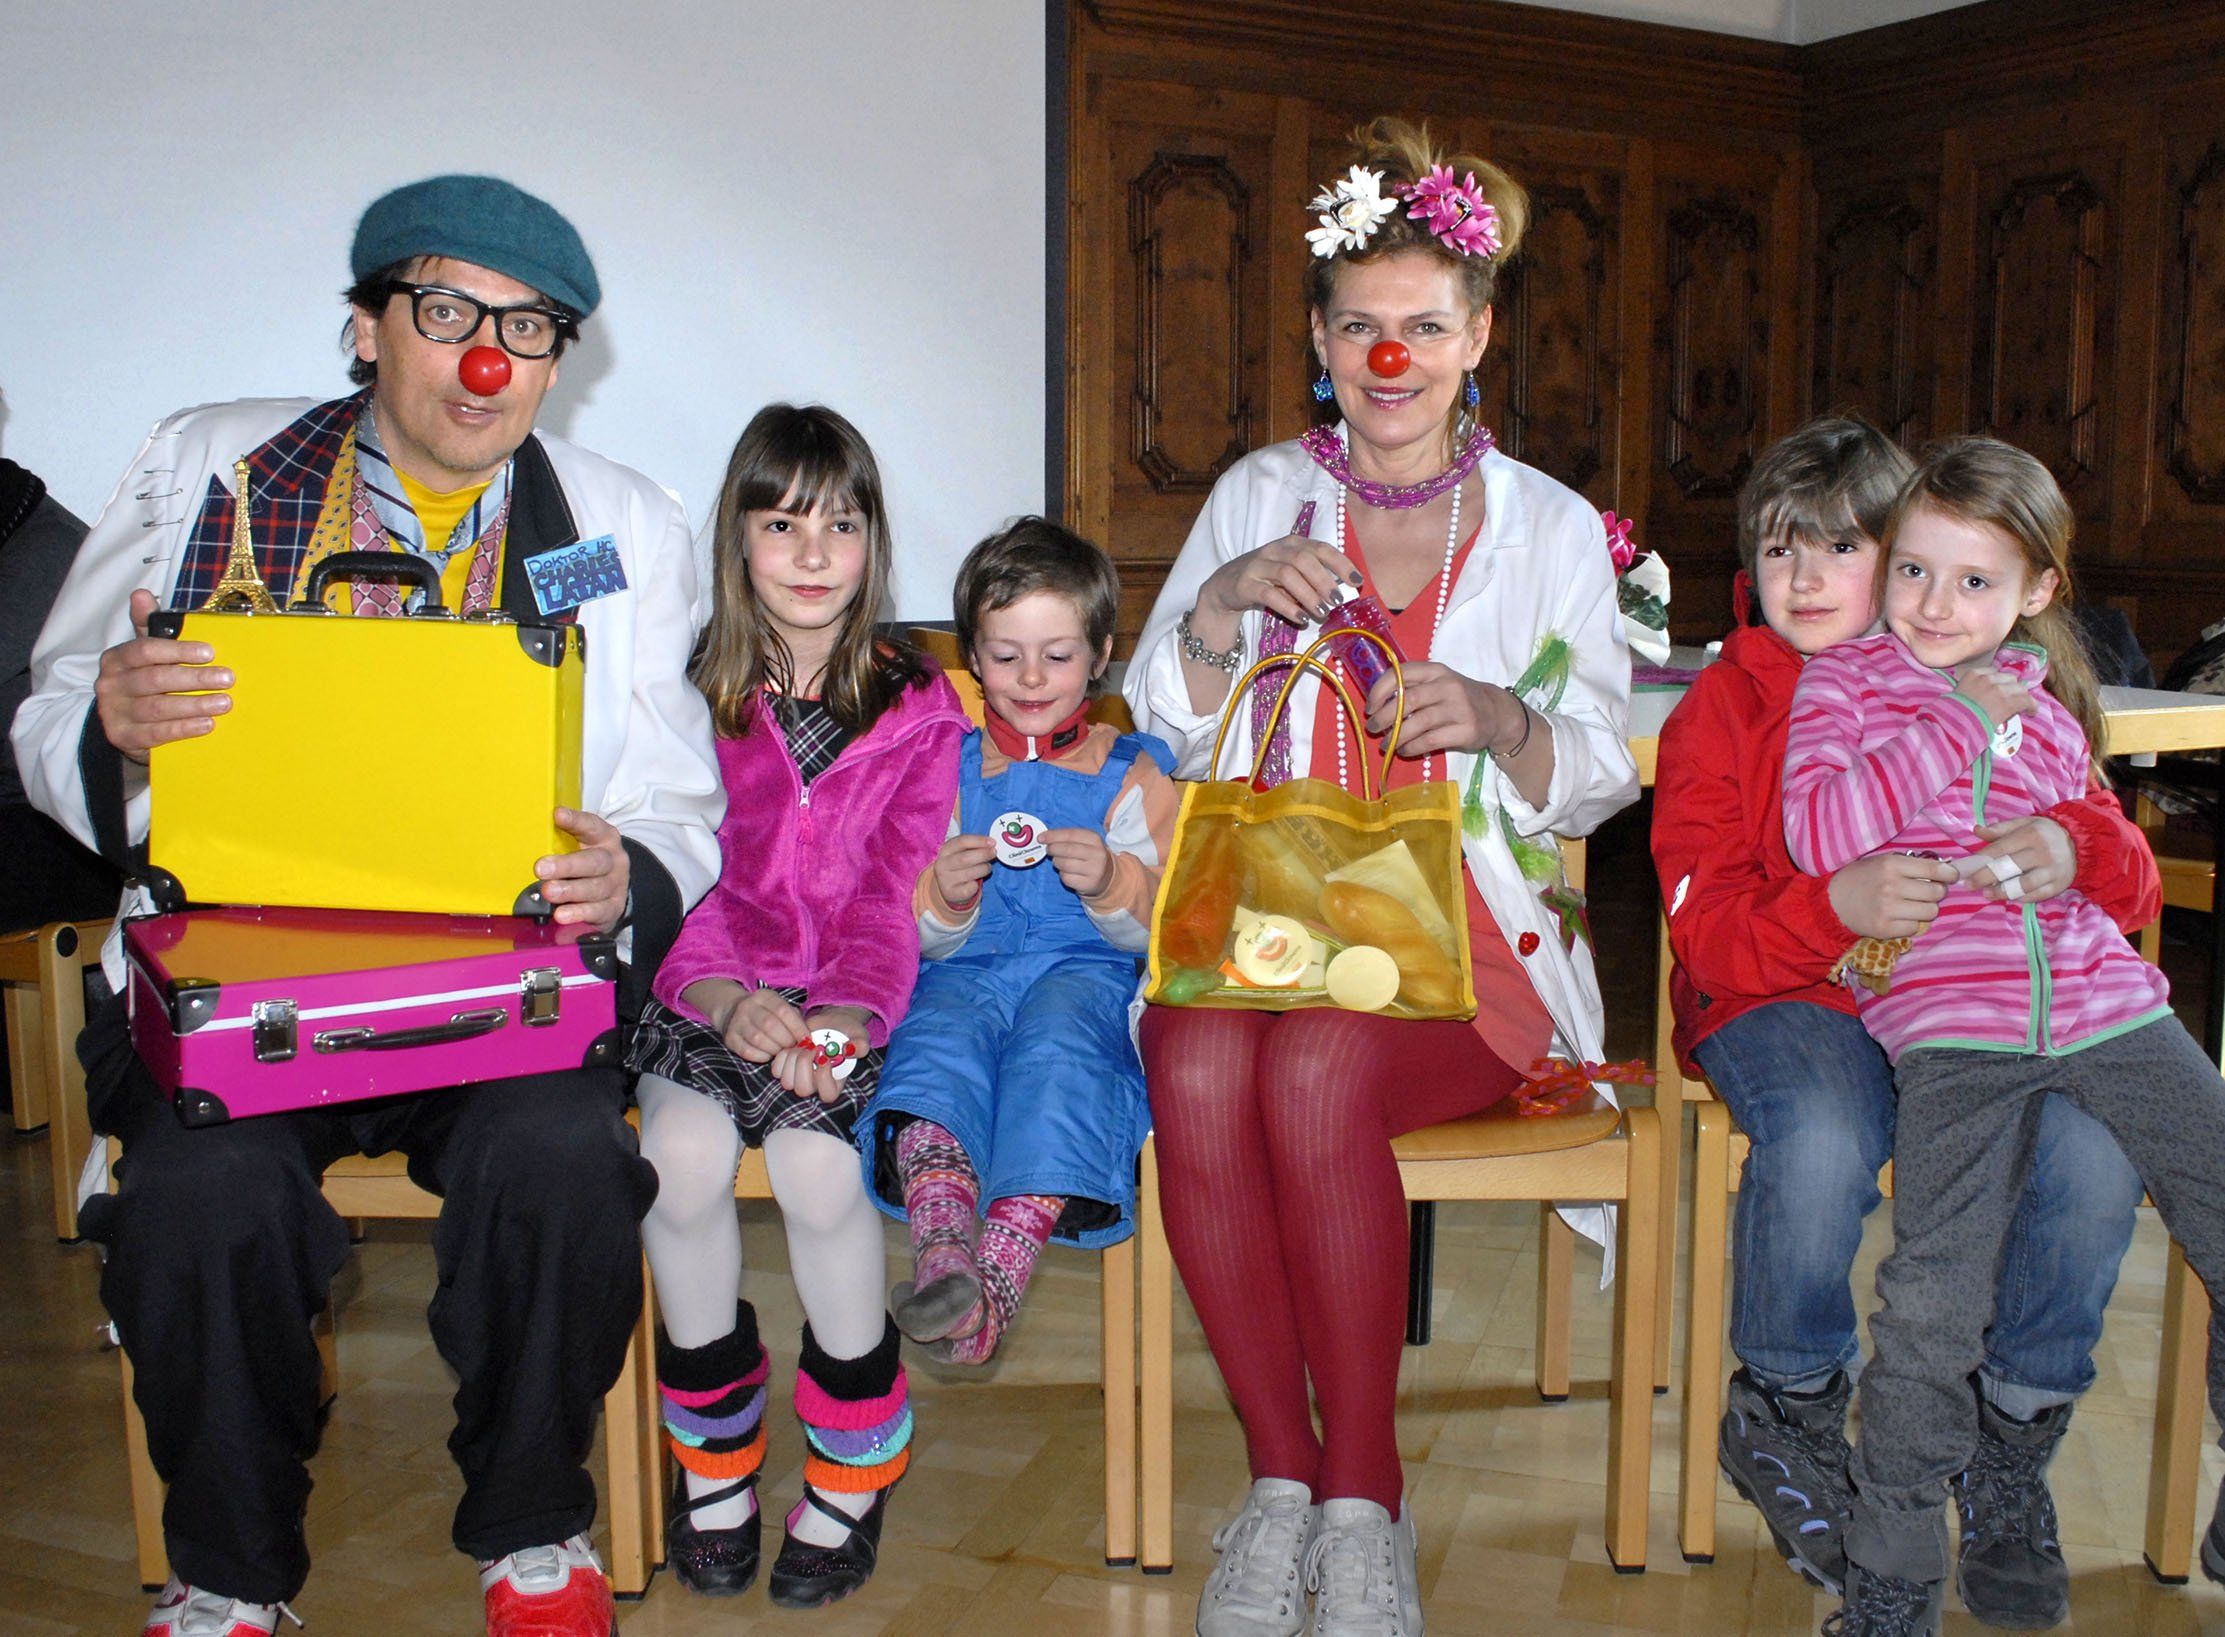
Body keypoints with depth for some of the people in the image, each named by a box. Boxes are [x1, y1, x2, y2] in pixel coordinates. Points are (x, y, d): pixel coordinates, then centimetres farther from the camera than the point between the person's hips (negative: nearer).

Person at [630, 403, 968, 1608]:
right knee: (682, 1150, -27)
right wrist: (728, 1001, -21)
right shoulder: (690, 696, 7)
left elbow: (897, 900, -2)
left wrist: (844, 1013, -21)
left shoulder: (917, 709, 6)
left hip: (854, 1001, -1)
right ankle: (714, 1450, 0)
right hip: (708, 995, 1)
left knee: (816, 1160, -28)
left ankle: (854, 1470, -1)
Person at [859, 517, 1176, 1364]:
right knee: (939, 1033, -33)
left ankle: (1000, 1269, -42)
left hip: (1089, 970, -1)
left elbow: (1157, 927, 4)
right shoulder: (946, 771, 17)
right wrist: (943, 896, -11)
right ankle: (941, 1246, -53)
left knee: (1058, 1036, -36)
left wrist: (1111, 882, -17)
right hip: (966, 969, 2)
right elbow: (921, 940, 12)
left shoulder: (1131, 773, 13)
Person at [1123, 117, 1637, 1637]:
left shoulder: (1553, 526, 10)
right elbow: (1167, 726, 11)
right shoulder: (1259, 494, 14)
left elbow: (1600, 777, 7)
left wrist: (1501, 723, -15)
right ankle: (1281, 1471, -14)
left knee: (1318, 1071, -34)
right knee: (1197, 1070, -32)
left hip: (1462, 929, -1)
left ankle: (1363, 1497, -16)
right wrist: (1223, 603, -8)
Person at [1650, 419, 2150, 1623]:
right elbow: (1708, 926, -8)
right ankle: (1784, 1418, -3)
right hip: (1784, 999, -2)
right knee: (1824, 1143, -35)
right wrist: (1839, 906, -28)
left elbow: (2128, 878, 7)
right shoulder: (1723, 707, 3)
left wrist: (2075, 847, -18)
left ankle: (2009, 1444, 0)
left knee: (2095, 1150, -28)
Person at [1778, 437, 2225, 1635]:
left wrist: (2067, 849, 8)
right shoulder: (1842, 679, 9)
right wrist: (1960, 723, -6)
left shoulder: (2043, 701, 20)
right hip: (1950, 1018, -4)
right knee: (1936, 1292, -21)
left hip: (2104, 1000, 5)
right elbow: (1817, 834, -9)